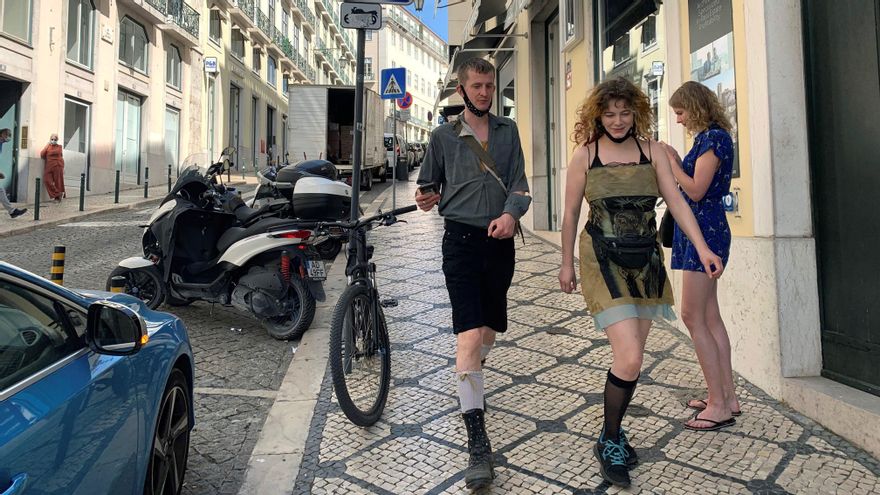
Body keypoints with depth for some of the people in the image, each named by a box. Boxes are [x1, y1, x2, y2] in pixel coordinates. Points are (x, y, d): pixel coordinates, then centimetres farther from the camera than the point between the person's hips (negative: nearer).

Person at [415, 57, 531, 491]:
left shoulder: (508, 131, 12)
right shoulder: (444, 136, 7)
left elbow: (520, 184, 3)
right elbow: (429, 185, 14)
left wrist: (511, 213, -17)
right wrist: (427, 197, -10)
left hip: (500, 239, 3)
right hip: (461, 238, -3)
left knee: (491, 330, 15)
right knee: (470, 334, -14)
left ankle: (469, 378, 48)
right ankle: (477, 443, -12)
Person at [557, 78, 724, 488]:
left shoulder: (651, 150, 6)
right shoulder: (585, 154, -1)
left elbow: (676, 201, 1)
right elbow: (570, 213, 5)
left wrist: (702, 247, -11)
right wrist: (567, 264, 7)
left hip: (646, 261, 4)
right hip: (603, 261, -4)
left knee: (631, 357, 10)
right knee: (629, 358, -13)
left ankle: (613, 432, 31)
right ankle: (609, 443, 9)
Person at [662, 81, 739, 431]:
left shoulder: (715, 137, -12)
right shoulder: (706, 138, 17)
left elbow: (696, 191, -17)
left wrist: (670, 161, -8)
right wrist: (674, 161, 8)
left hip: (705, 231, -10)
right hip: (698, 230, 10)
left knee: (693, 316, -9)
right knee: (709, 317, 12)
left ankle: (719, 405, -2)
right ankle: (727, 396, 20)